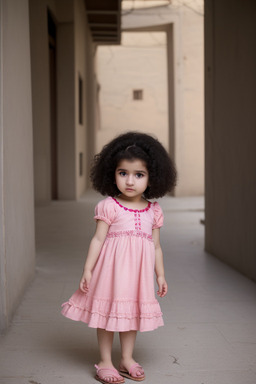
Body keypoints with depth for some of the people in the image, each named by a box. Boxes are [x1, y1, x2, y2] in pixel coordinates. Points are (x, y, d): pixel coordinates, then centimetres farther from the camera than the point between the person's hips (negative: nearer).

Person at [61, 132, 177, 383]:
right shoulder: (109, 206, -7)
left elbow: (156, 247, 10)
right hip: (112, 266, -3)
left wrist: (161, 275, 11)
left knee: (132, 313, 13)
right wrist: (87, 270, -10)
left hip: (138, 269, 4)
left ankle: (127, 359, 28)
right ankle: (105, 362, 17)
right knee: (109, 312, 4)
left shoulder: (153, 211, 4)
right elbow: (98, 239, -7)